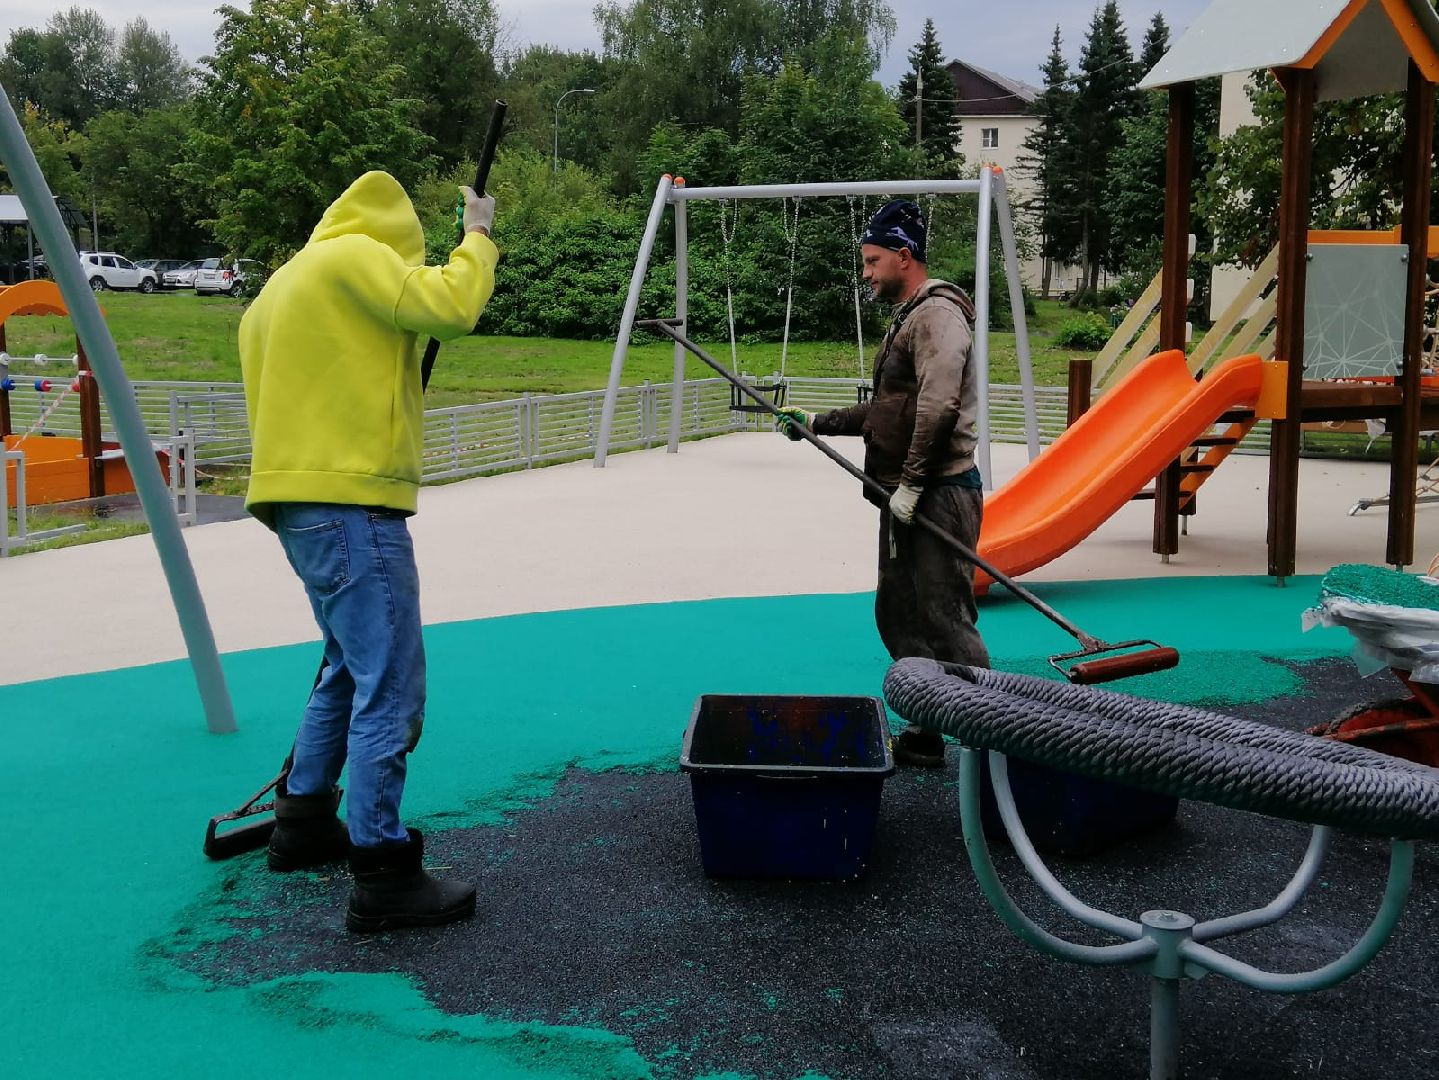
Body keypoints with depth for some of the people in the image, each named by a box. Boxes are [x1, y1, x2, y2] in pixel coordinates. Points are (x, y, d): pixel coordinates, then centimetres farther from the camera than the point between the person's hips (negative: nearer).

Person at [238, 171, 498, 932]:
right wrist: (477, 238, 1)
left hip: (301, 503, 10)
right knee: (390, 689, -8)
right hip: (348, 503, -10)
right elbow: (450, 306, -17)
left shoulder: (278, 289, 23)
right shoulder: (353, 256, -5)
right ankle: (382, 874, -5)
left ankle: (304, 822, 34)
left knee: (349, 668, 24)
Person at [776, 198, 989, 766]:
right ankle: (924, 736, 23)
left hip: (939, 495, -11)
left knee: (944, 622, -9)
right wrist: (818, 423, 24)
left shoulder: (938, 313, -12)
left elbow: (939, 408, -25)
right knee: (897, 618, 14)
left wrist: (912, 483, -22)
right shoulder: (908, 318, 21)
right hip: (907, 499, 11)